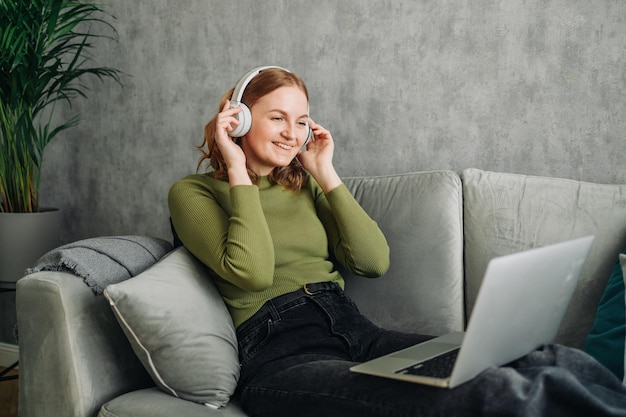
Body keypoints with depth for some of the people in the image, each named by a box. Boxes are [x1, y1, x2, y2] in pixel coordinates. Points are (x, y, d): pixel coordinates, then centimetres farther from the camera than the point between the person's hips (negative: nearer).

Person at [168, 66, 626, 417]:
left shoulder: (303, 184, 23)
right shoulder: (194, 192, 7)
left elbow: (374, 260, 10)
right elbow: (252, 272, -13)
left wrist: (326, 174, 11)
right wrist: (239, 171, -3)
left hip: (356, 333, 6)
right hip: (282, 356, -6)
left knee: (559, 365, -18)